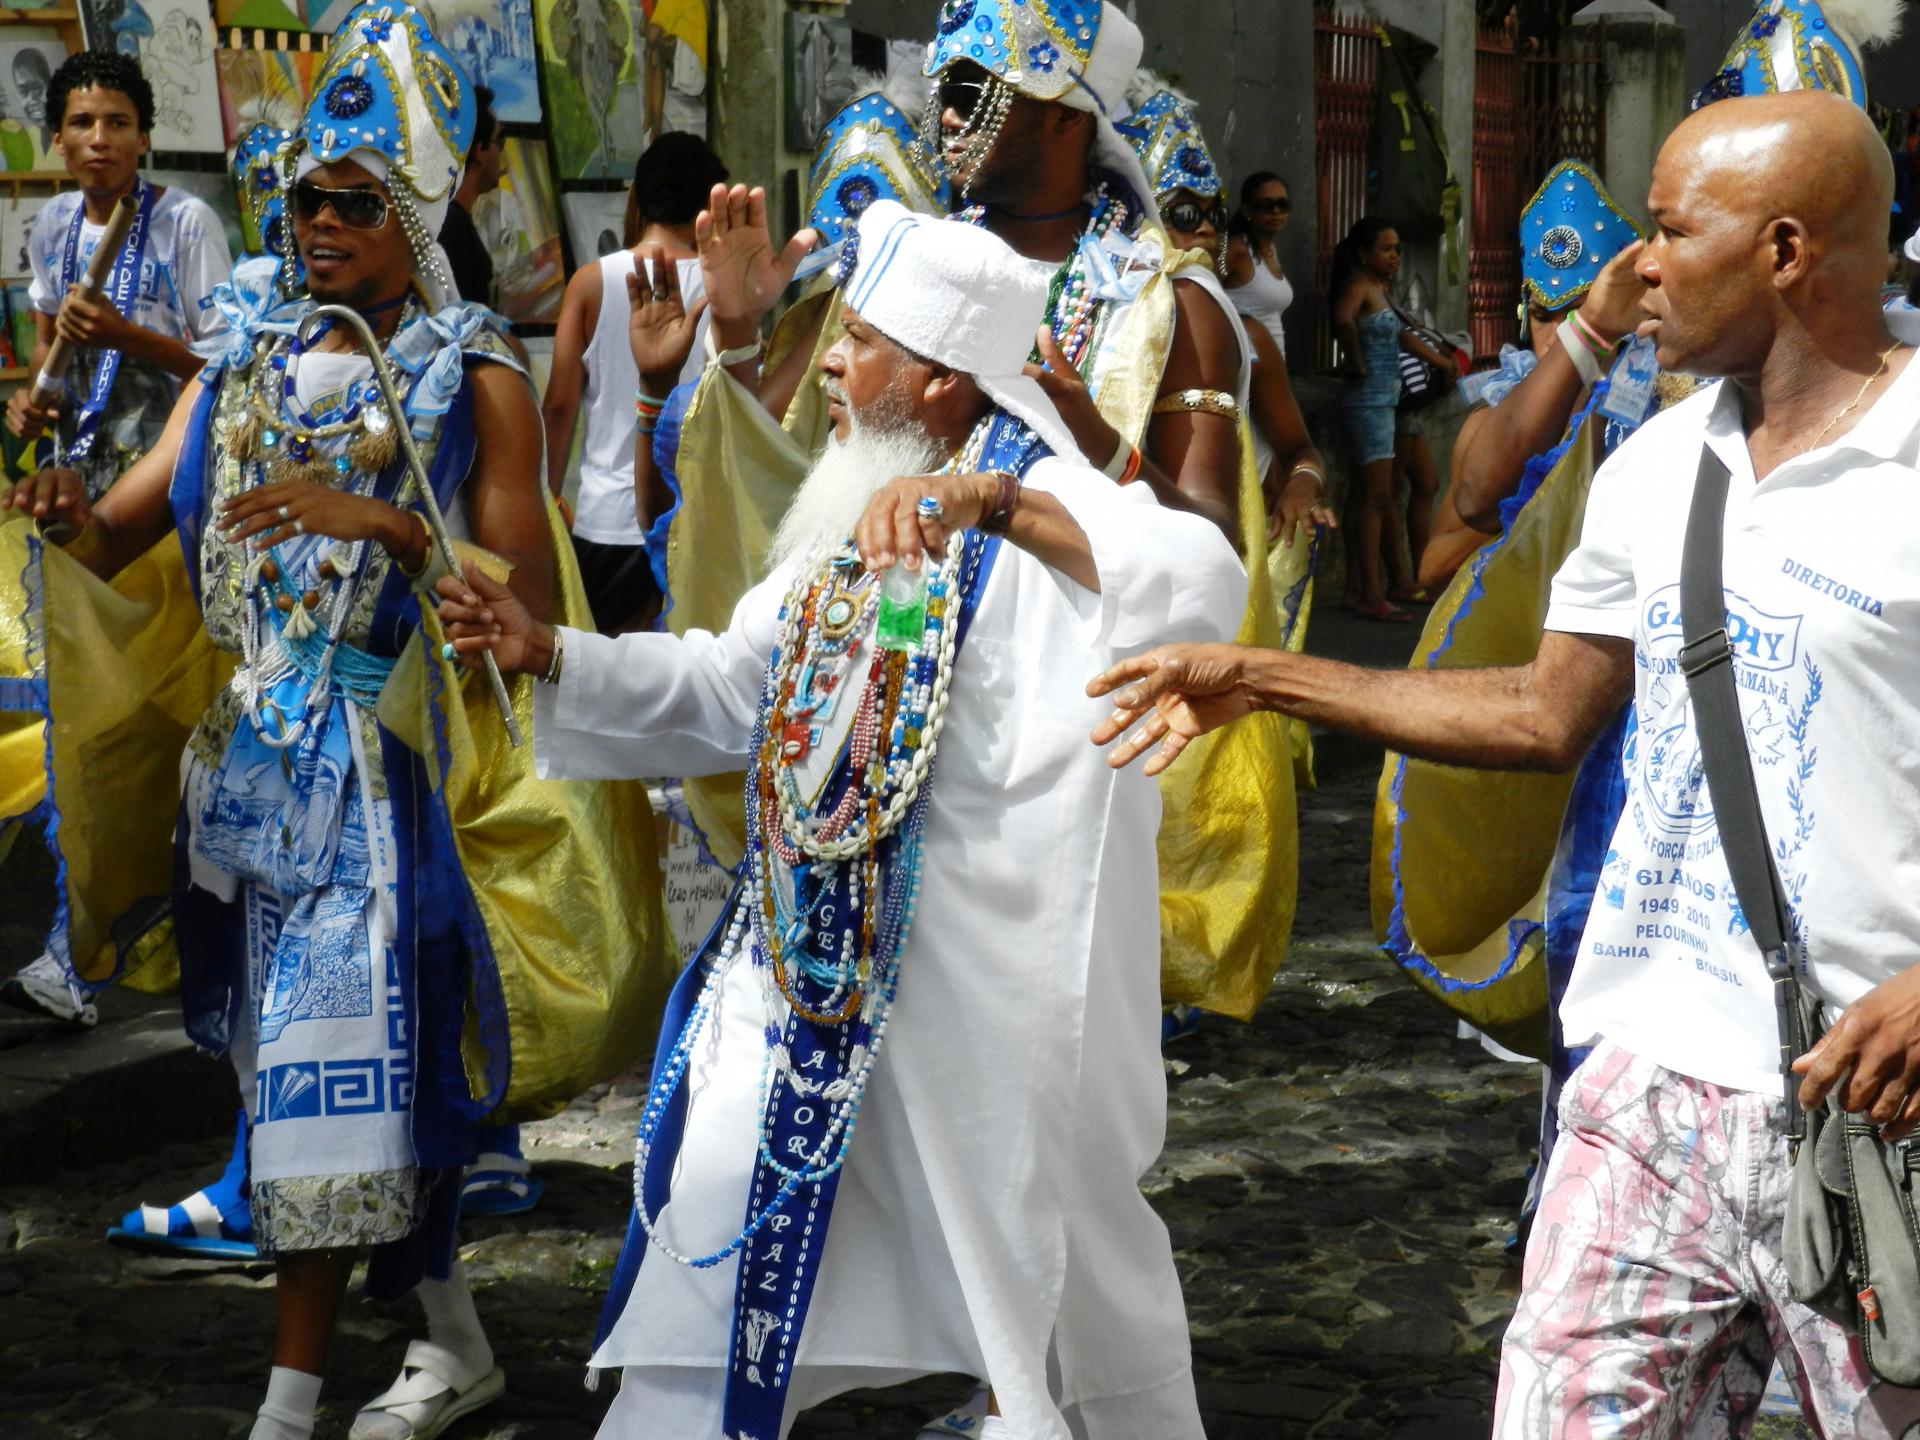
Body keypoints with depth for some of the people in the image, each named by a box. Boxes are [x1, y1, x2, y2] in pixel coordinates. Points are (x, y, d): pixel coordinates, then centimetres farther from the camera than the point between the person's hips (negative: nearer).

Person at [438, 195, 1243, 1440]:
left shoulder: (1046, 511, -16)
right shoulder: (857, 519, 10)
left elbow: (1203, 588, -37)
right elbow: (729, 688, 15)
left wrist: (994, 504, -48)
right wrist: (550, 655, 4)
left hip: (993, 953, -7)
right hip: (825, 943, 8)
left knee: (1059, 1248, 8)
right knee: (730, 1194, 13)